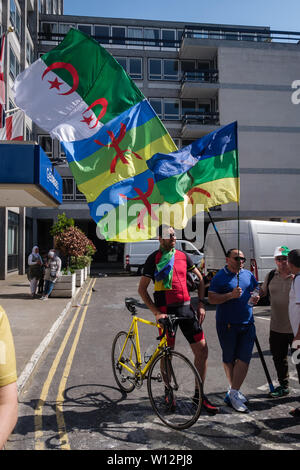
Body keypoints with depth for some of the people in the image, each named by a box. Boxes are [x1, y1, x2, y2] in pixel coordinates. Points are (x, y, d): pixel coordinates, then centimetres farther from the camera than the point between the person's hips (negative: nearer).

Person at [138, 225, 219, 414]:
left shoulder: (183, 256, 8)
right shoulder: (154, 259, -4)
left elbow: (200, 279, 17)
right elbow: (142, 289, -4)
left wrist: (201, 304, 7)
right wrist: (156, 312, -13)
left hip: (186, 308, 4)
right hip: (166, 311, -4)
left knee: (202, 350, 1)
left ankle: (199, 394, 17)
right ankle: (168, 392, 30)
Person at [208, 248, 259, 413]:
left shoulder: (248, 274, 10)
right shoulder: (220, 276, -6)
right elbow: (211, 299, -12)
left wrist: (256, 297, 0)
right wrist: (231, 295, -23)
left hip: (247, 323, 4)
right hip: (227, 324, -4)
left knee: (244, 358, -2)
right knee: (229, 359, 9)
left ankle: (233, 392, 10)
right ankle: (234, 391, 26)